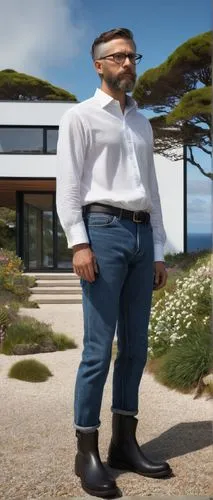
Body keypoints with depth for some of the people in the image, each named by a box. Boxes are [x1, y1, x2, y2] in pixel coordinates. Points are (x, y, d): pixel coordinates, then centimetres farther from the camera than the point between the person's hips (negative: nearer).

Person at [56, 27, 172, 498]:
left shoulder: (142, 123, 22)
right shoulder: (80, 116, 5)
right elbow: (68, 184, -4)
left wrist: (159, 250, 15)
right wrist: (79, 243, -16)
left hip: (141, 236, 6)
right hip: (104, 231, -6)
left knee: (135, 346, 6)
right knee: (99, 348, -8)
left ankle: (125, 442, 16)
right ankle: (87, 452, 1)